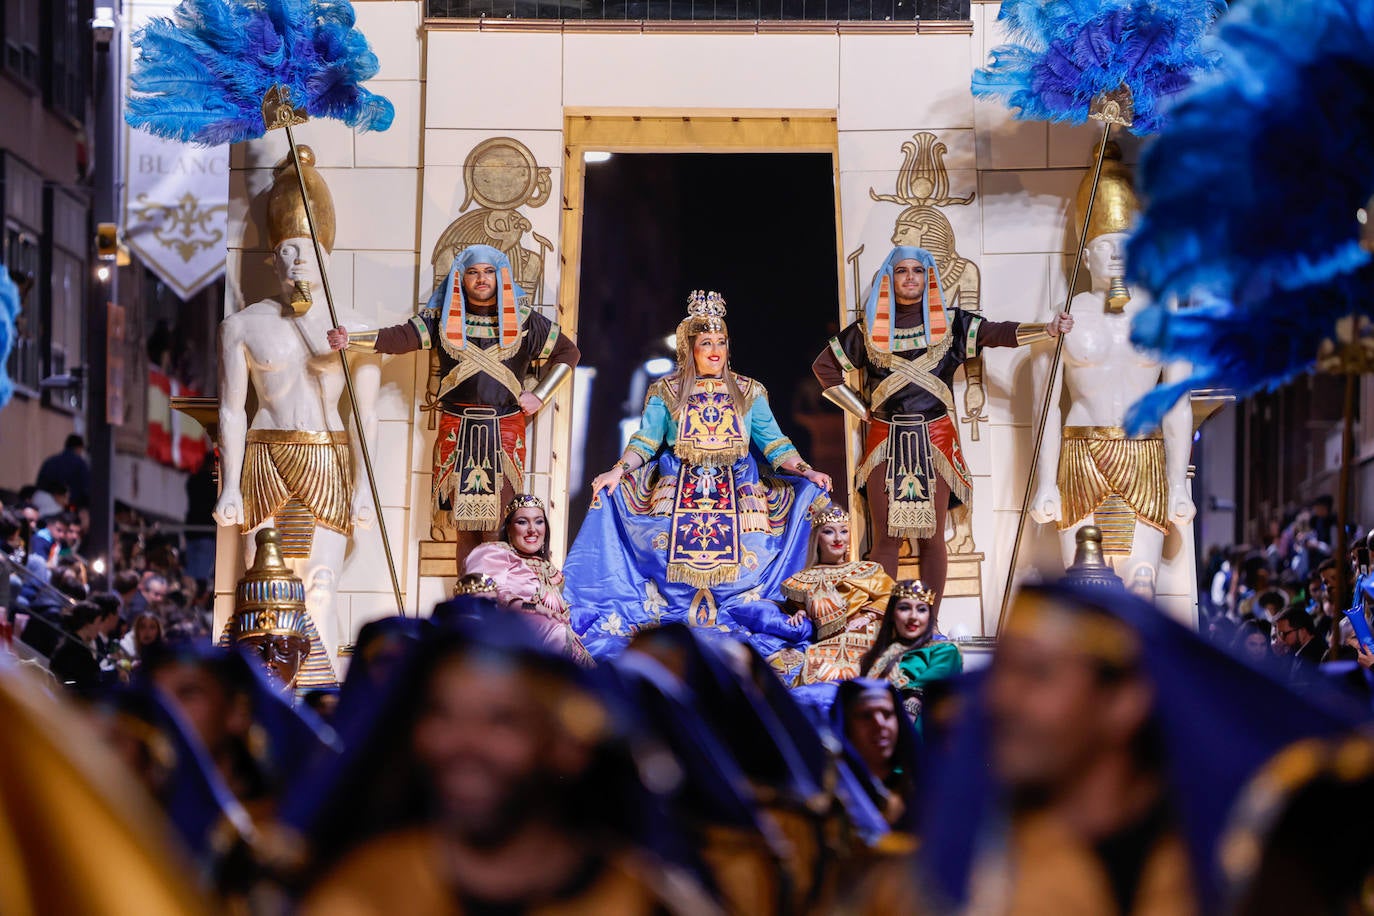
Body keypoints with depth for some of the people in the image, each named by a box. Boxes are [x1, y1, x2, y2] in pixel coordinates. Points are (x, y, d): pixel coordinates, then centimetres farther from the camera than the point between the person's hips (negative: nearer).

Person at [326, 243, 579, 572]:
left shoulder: (523, 321, 8)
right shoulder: (443, 320, 9)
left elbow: (568, 352, 17)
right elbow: (402, 337, -3)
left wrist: (540, 396, 7)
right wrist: (352, 339, -18)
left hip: (505, 431, -1)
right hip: (457, 431, 1)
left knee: (496, 530, -8)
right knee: (464, 525, -1)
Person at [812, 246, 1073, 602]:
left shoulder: (949, 323, 5)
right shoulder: (870, 329, 7)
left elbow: (998, 333, -8)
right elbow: (824, 366, 15)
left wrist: (1047, 329, -24)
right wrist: (862, 410, 8)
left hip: (935, 439, 0)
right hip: (886, 440, 0)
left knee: (932, 537, 1)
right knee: (885, 538, -1)